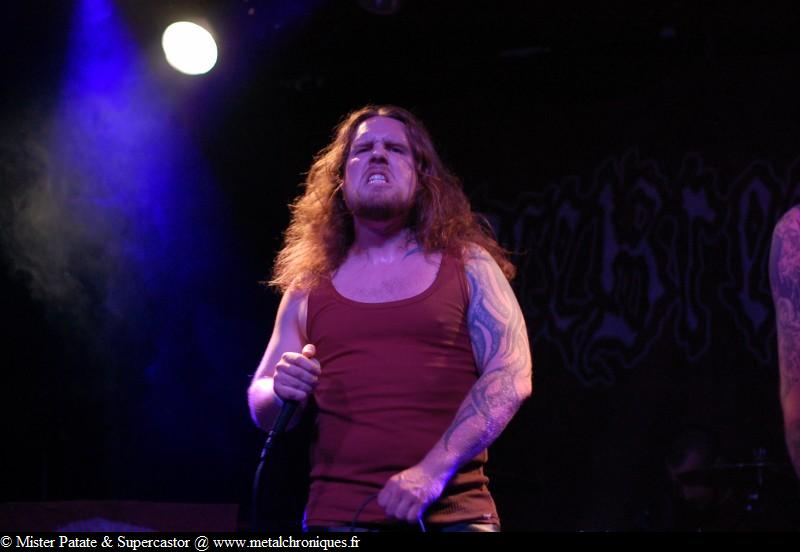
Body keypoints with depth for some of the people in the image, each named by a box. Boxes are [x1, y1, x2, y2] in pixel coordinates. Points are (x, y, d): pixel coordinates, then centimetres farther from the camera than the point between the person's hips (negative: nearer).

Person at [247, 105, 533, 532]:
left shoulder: (468, 265, 6)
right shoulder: (309, 284, 11)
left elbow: (511, 374, -4)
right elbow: (262, 408, 16)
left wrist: (434, 470, -15)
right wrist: (283, 391, -8)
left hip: (452, 512, -1)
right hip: (336, 514, 2)